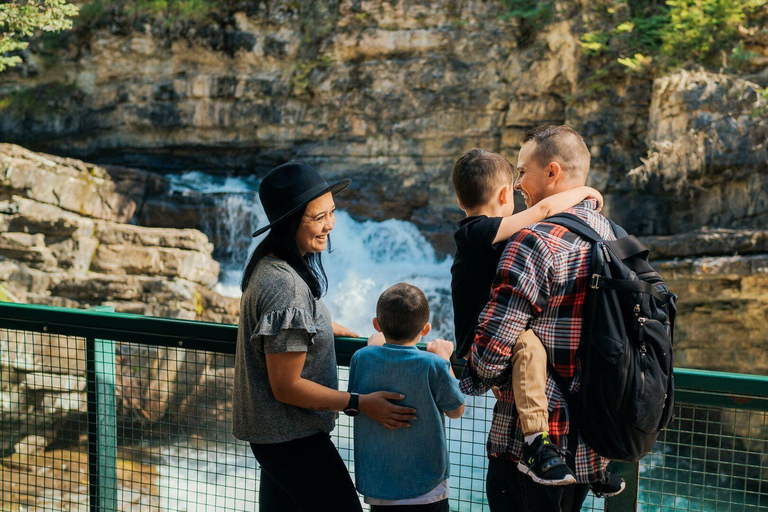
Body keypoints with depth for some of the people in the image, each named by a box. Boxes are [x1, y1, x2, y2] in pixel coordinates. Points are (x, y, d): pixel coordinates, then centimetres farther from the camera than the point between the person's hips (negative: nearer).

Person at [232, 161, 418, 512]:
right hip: (291, 437, -10)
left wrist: (325, 326, 28)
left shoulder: (270, 263, 3)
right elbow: (286, 387, -24)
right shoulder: (285, 286, -28)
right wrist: (359, 404, -19)